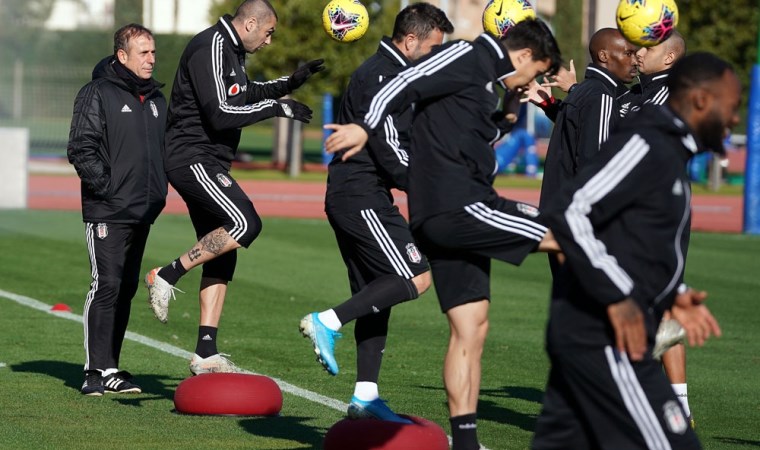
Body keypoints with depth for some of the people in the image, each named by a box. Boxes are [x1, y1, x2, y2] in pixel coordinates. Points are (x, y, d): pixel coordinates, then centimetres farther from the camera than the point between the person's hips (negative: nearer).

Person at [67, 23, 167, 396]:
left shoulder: (156, 99, 16)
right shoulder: (97, 94, -5)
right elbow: (81, 149, -11)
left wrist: (159, 191, 13)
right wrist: (107, 187, -16)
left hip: (143, 213, 7)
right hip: (107, 212, -7)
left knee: (127, 288, 8)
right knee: (107, 285, -11)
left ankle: (109, 368, 13)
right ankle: (97, 370, -10)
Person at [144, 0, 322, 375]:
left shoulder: (231, 50, 16)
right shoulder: (210, 49, -15)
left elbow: (245, 94, 37)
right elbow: (220, 115, -23)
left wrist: (289, 83, 24)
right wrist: (277, 108, -17)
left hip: (207, 165, 10)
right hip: (192, 159, -10)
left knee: (221, 258, 6)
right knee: (245, 224, -24)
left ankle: (205, 354, 6)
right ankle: (167, 276, -14)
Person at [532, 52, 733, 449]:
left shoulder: (667, 152, 18)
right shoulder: (646, 147, -13)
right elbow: (568, 213, -22)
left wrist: (669, 300, 14)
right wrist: (617, 298, -23)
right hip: (606, 337, -10)